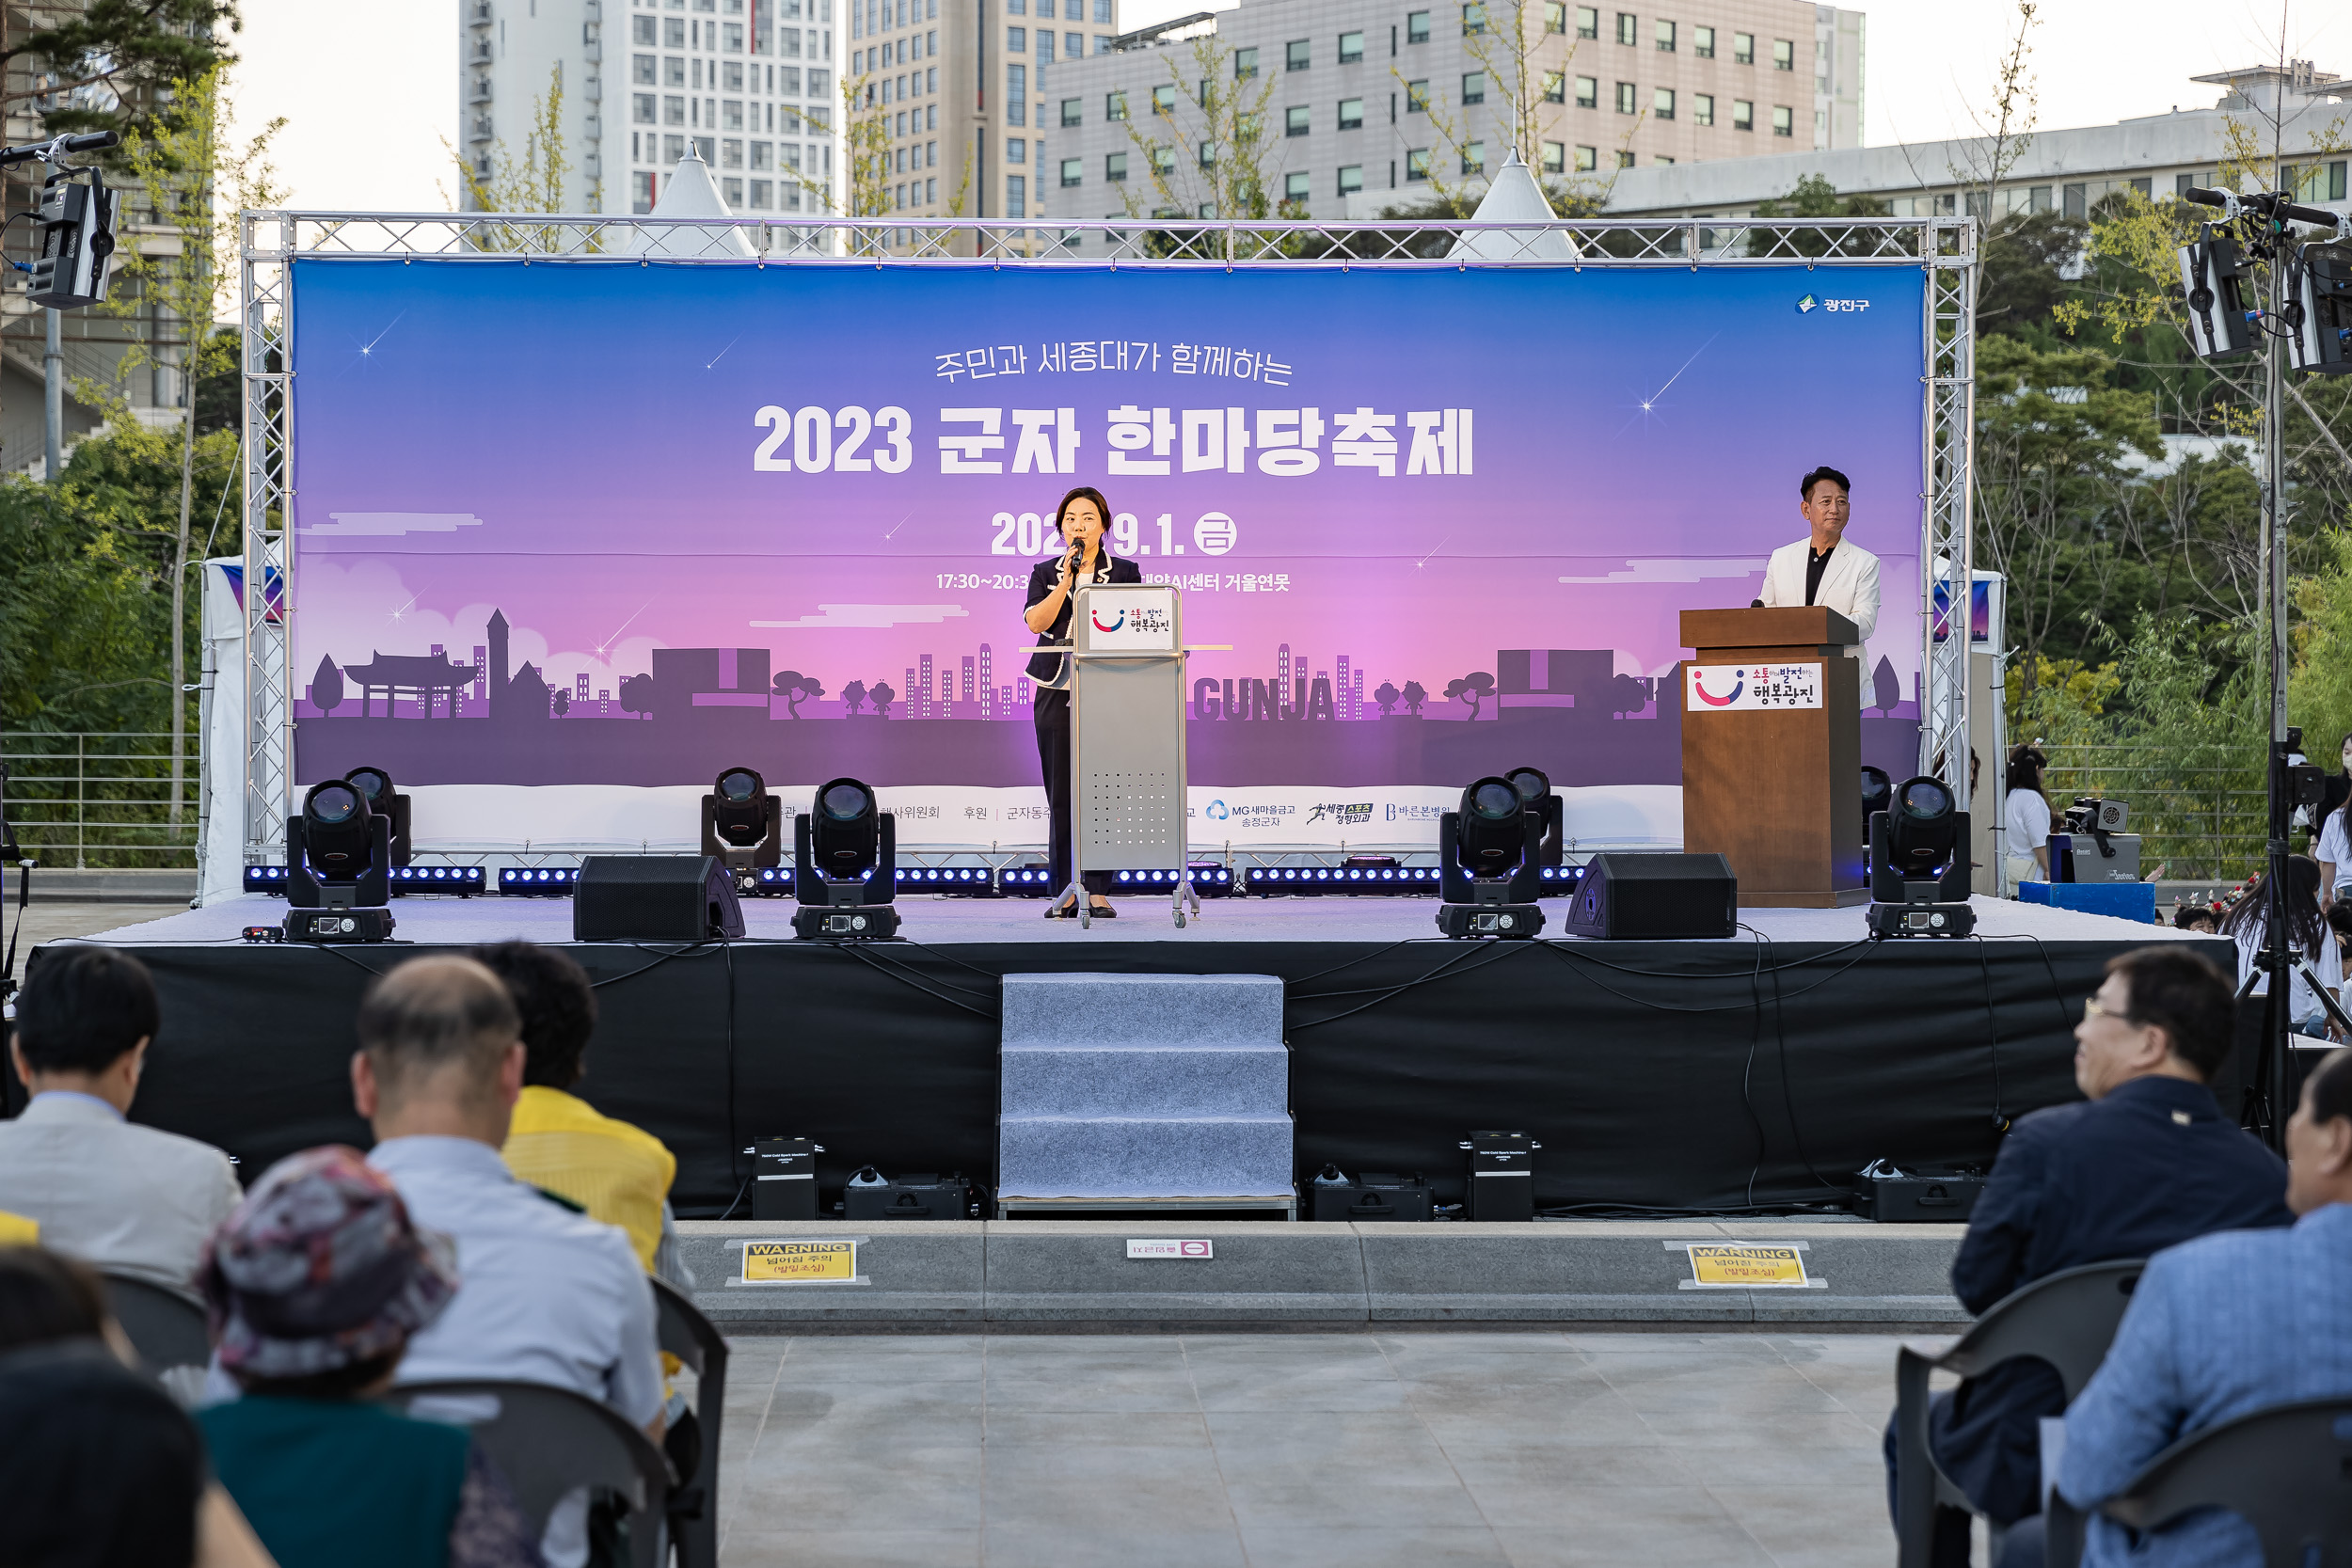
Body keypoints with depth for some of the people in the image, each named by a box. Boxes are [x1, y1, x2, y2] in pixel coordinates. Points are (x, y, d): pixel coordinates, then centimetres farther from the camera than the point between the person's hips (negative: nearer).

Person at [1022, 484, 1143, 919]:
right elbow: (1036, 622, -4)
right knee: (1061, 795, 0)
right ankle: (1065, 893, 4)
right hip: (1056, 693, 1)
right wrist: (1067, 578, -9)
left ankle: (1098, 891, -1)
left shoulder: (1125, 573, 10)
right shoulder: (1045, 573, 12)